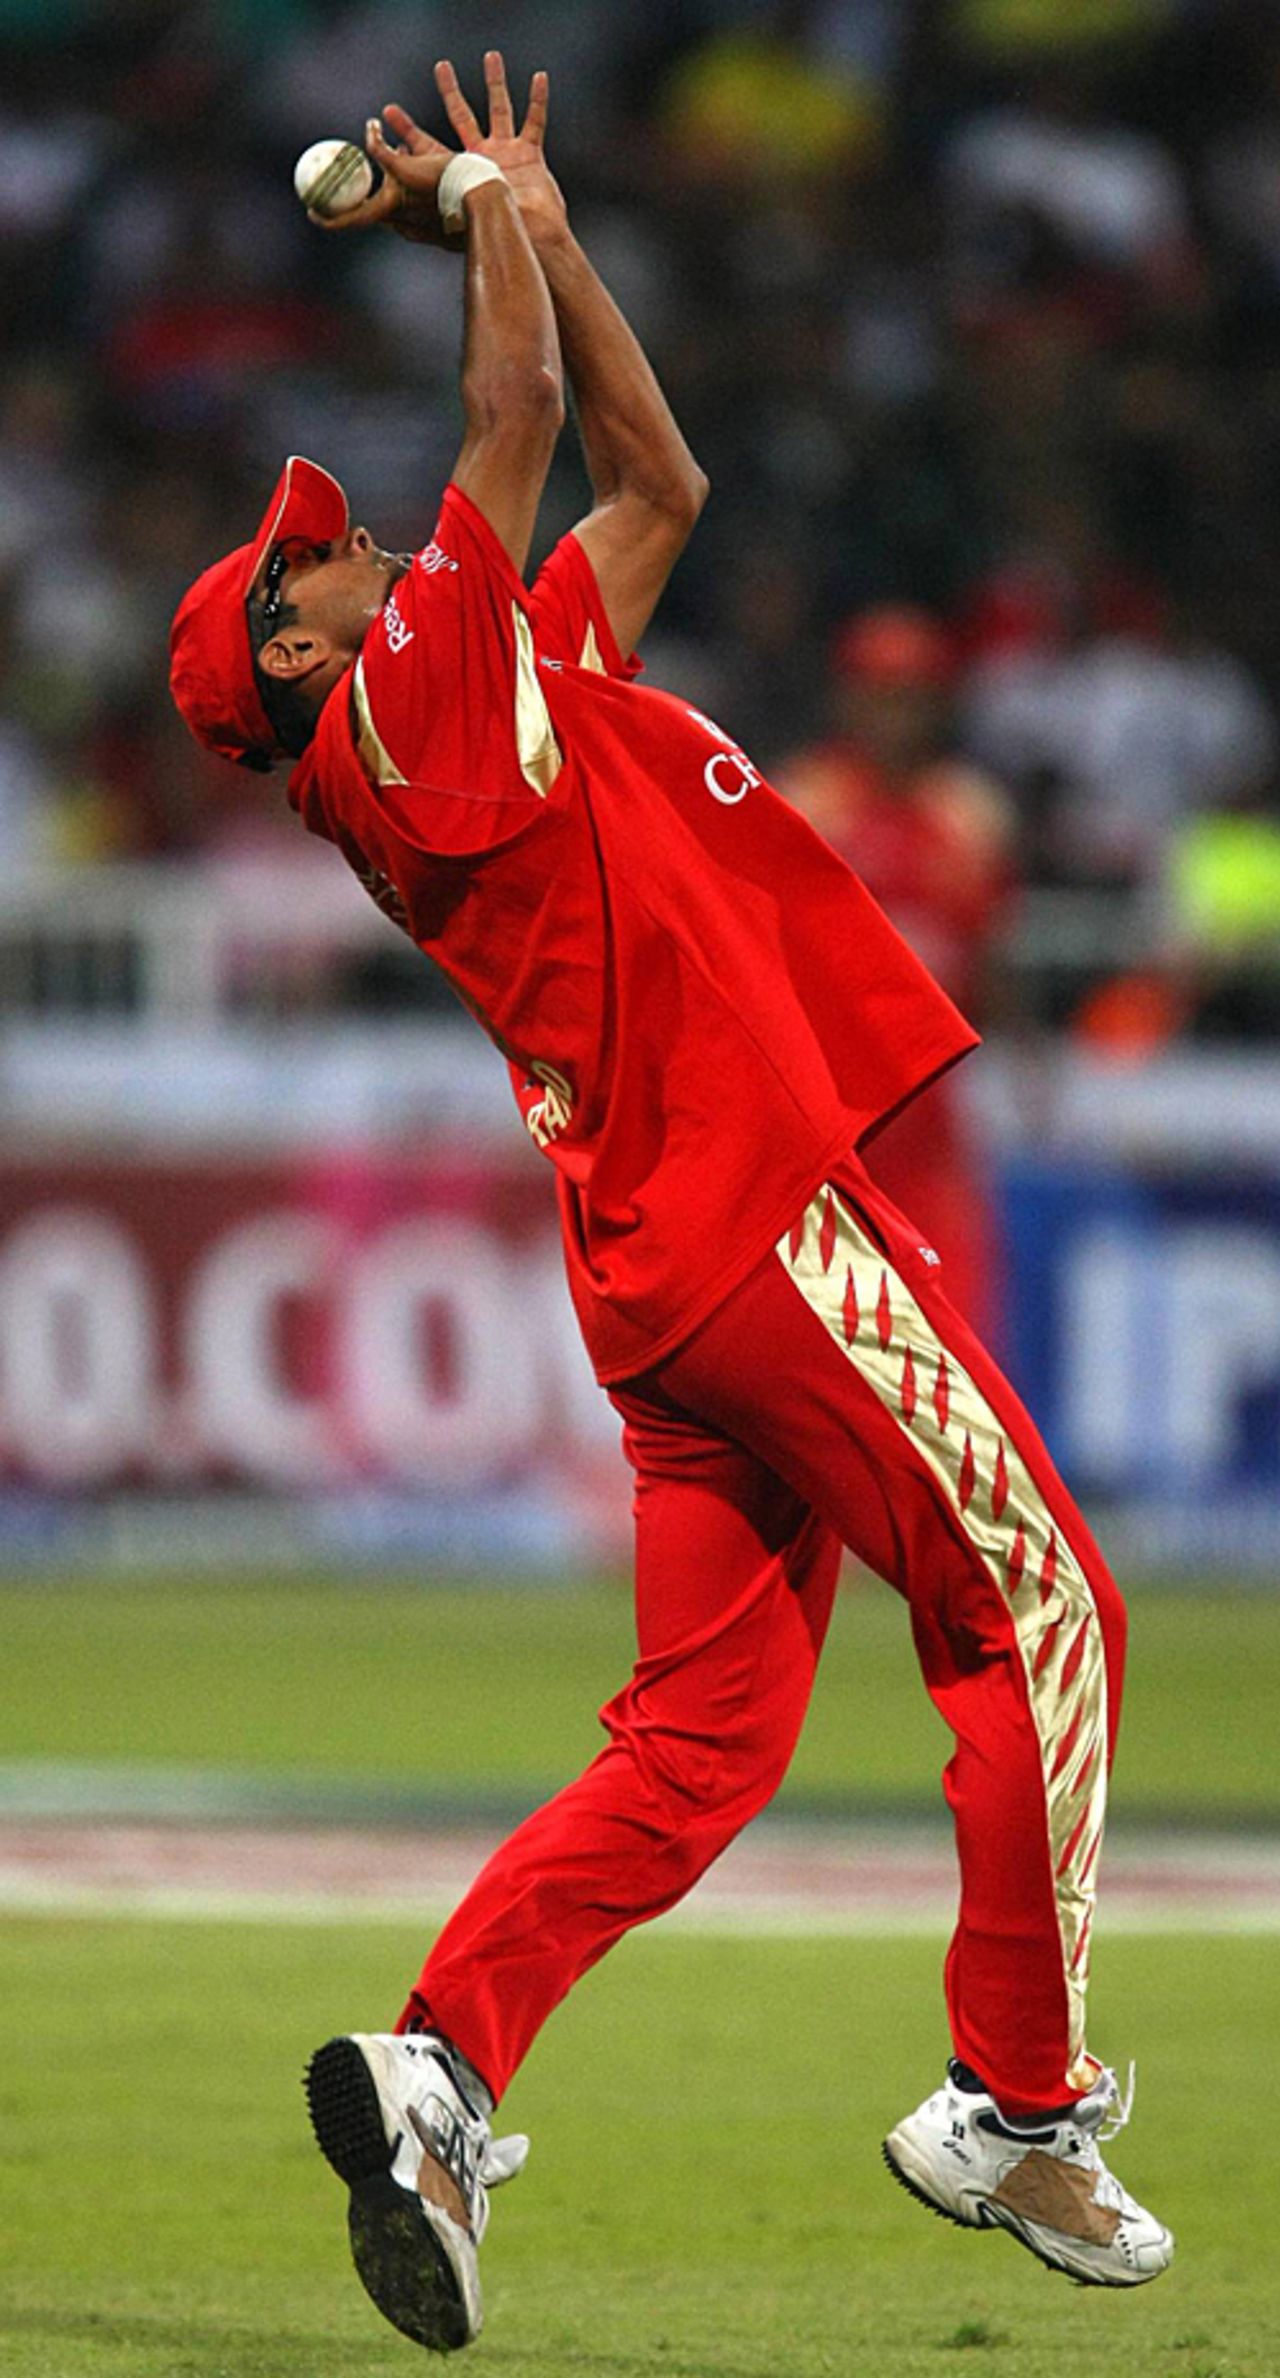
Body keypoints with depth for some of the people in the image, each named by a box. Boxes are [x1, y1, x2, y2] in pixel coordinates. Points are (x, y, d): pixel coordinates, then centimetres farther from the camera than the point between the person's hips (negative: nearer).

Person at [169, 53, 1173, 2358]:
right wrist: (486, 211, 10)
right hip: (762, 1217, -9)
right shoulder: (415, 701, -4)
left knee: (703, 1732, 3)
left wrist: (538, 224, 27)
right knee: (1036, 1612, -3)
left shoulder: (534, 682, 21)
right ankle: (1017, 2104, 0)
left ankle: (440, 2063, -11)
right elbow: (524, 415, -6)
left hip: (685, 1272, 9)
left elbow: (654, 483, 29)